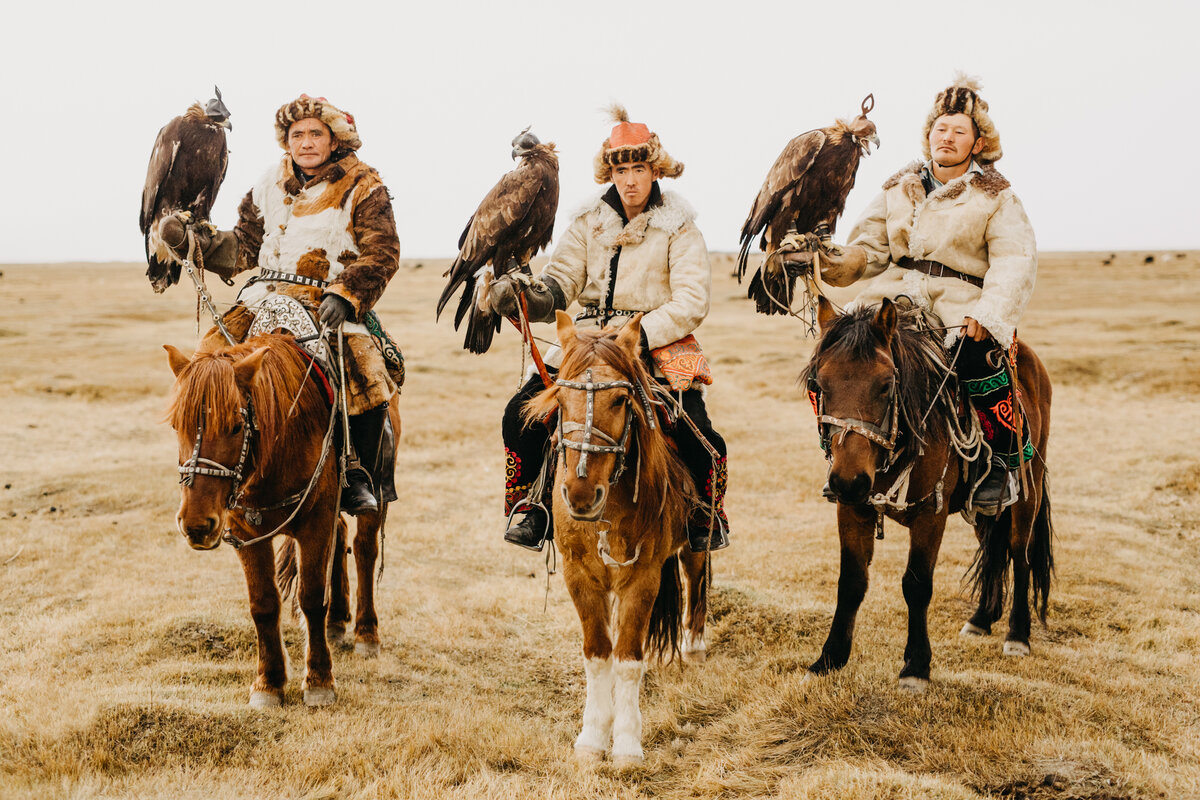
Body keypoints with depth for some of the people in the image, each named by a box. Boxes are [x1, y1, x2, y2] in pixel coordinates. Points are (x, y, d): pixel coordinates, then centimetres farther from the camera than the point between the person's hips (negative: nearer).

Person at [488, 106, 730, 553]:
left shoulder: (678, 229, -1)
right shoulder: (590, 223, 8)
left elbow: (691, 303, -9)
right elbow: (558, 286, 3)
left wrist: (640, 335, -21)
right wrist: (520, 297, -19)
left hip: (659, 346, -3)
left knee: (694, 432, -23)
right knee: (521, 415, -15)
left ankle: (709, 515, 6)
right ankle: (535, 510, 5)